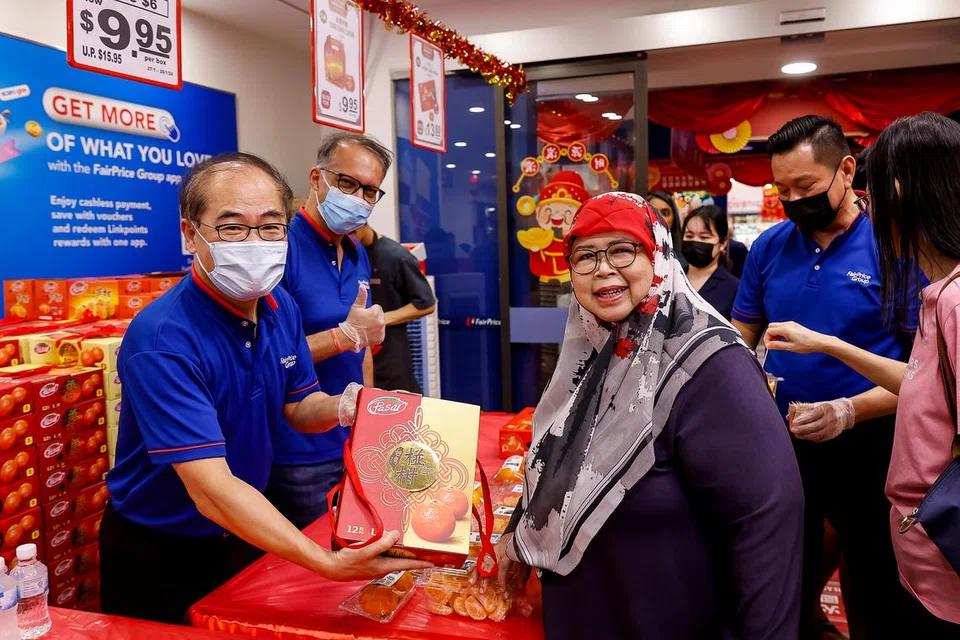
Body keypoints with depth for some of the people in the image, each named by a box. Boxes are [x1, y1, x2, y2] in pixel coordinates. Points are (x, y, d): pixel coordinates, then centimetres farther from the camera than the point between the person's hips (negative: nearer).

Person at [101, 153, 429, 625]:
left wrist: (343, 408, -21)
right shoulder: (161, 339, -31)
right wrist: (329, 563, -43)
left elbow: (299, 406, 2)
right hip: (159, 552, -6)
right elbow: (212, 491, -35)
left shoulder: (281, 307, -7)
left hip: (243, 535, 6)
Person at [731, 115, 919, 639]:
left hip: (867, 447, -3)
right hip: (781, 443, 4)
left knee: (876, 596, 16)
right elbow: (740, 338, 8)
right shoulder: (769, 246, 0)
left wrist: (851, 411, -27)